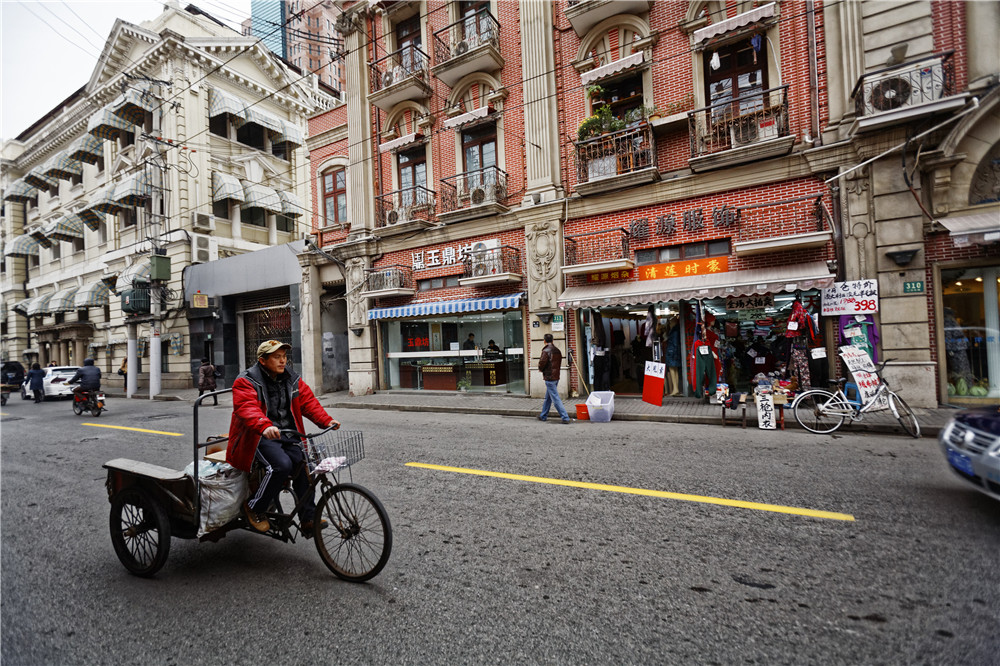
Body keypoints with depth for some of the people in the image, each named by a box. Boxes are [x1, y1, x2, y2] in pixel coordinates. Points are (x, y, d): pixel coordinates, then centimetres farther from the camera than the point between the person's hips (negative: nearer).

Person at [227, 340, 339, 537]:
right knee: (281, 465, -30)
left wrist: (326, 420, -12)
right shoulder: (246, 382, -8)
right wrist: (265, 426, -45)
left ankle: (309, 519, -3)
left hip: (287, 435, 5)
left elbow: (308, 401, 5)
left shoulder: (292, 380, 10)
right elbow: (247, 408, -25)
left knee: (303, 466, -16)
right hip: (259, 437, -5)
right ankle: (253, 508, -6)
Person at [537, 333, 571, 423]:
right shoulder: (557, 350, 10)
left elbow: (541, 364, -16)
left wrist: (541, 369, 4)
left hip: (549, 377, -8)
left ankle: (565, 417, -9)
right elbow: (559, 363, 14)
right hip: (556, 376, 8)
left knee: (555, 399, -6)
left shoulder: (546, 351, -15)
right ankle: (543, 416, 28)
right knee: (548, 398, 18)